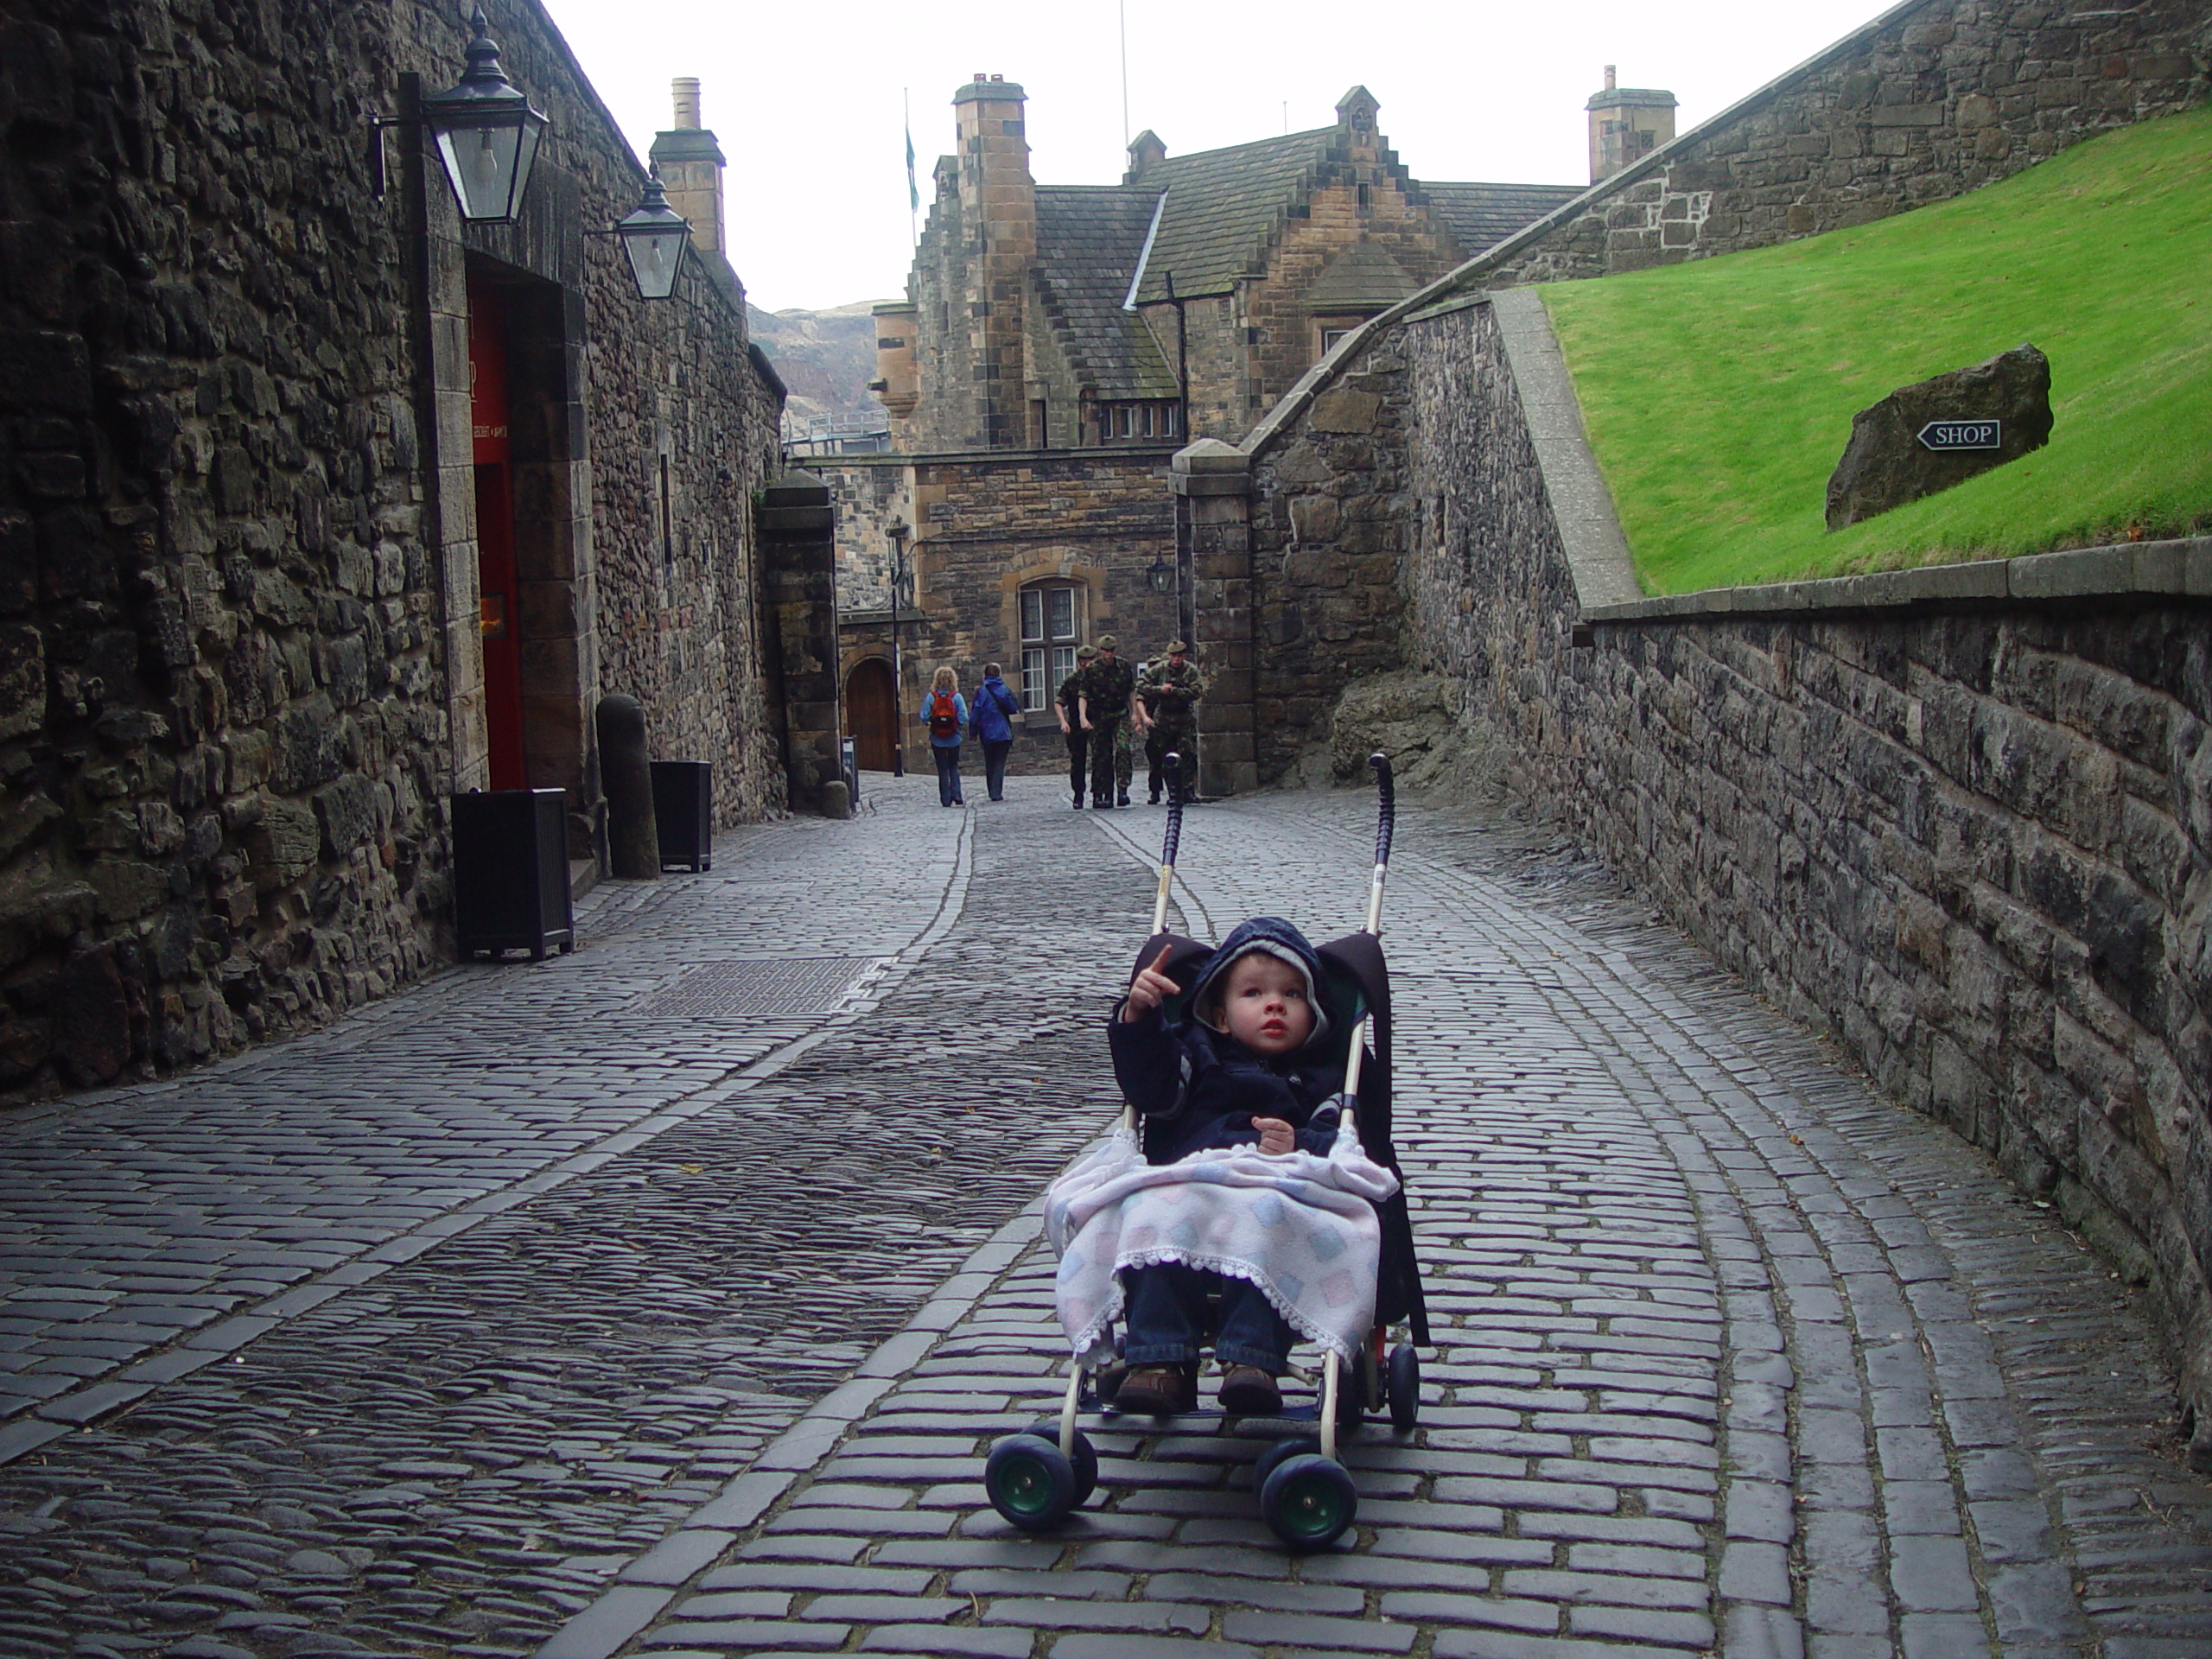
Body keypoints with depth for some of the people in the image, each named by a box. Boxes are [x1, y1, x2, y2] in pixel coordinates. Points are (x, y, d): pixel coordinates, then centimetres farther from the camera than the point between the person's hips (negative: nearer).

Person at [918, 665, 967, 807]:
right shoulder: (957, 697, -8)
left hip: (937, 740, 0)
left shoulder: (931, 697, -7)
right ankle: (956, 797, 0)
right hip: (954, 739, 0)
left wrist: (930, 723, 10)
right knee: (954, 767, 13)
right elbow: (963, 718, -14)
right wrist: (956, 724, 7)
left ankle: (946, 800, 8)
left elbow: (924, 718, -10)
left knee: (942, 770, 8)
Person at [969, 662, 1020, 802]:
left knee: (989, 764, 13)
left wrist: (974, 732, 3)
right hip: (1003, 733, 0)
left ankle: (992, 792, 14)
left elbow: (976, 714, -5)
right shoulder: (1004, 690, -1)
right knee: (1000, 763, 0)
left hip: (987, 734, 0)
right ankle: (997, 793, -10)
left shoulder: (981, 692, -5)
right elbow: (1014, 708, 1)